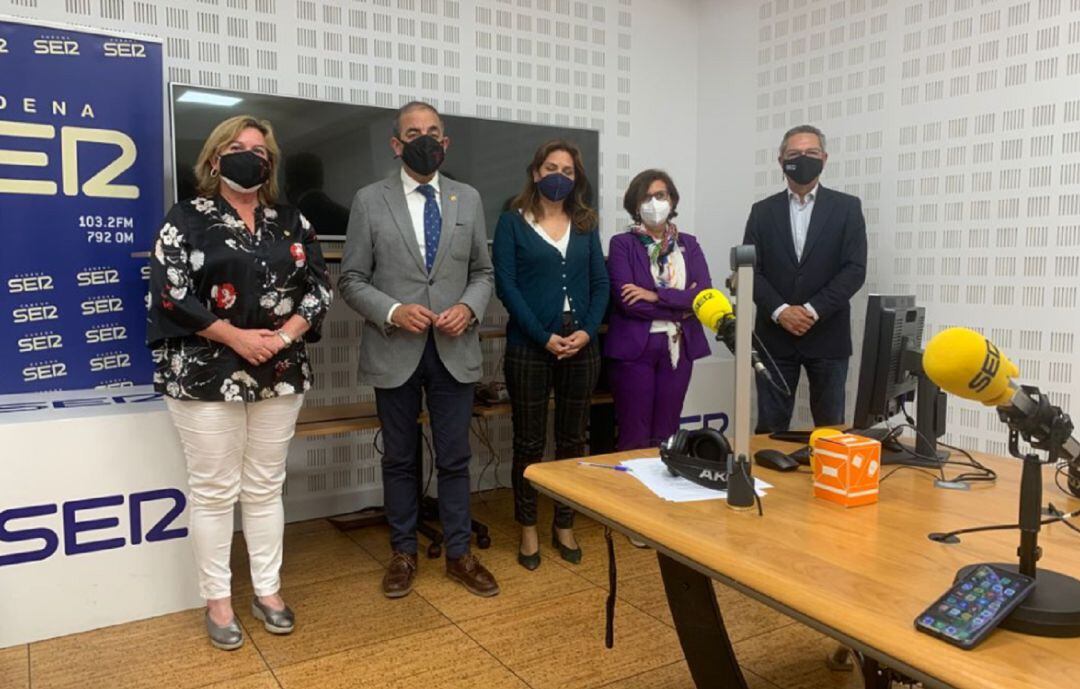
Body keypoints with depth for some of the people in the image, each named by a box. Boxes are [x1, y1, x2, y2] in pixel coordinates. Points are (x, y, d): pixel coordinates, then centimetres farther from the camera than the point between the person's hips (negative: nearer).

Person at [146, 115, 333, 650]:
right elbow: (169, 292, -9)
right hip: (206, 374, -3)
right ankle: (217, 601, 19)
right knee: (214, 491, 5)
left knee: (265, 487, 12)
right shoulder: (187, 218, 0)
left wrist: (284, 335, -10)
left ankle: (267, 591, 24)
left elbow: (319, 286, 5)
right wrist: (237, 337, -15)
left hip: (279, 374, 3)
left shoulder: (291, 222, 10)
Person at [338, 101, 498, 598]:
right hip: (394, 352, -1)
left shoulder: (468, 199, 7)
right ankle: (404, 553, 28)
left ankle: (459, 554, 24)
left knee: (455, 458, 8)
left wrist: (469, 307, -9)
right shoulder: (370, 201, 0)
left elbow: (483, 271, 11)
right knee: (399, 459, 12)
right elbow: (352, 280, 0)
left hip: (454, 351, 2)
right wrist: (393, 311, -16)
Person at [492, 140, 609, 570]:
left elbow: (600, 283, 9)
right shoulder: (513, 221, 2)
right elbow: (506, 284, -7)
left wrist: (587, 331, -8)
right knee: (529, 442, 4)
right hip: (529, 346, -3)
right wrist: (544, 337, -14)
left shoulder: (585, 224, 13)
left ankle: (564, 525, 23)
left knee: (572, 439, 9)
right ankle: (528, 529, 17)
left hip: (581, 346, 4)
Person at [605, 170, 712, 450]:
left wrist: (655, 296, -14)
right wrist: (681, 306, -10)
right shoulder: (622, 244, 0)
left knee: (666, 436, 10)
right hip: (634, 347, -3)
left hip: (678, 347, 3)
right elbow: (625, 301, -13)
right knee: (634, 437, 1)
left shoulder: (689, 244, 10)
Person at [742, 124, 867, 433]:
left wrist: (813, 310, -15)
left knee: (830, 427, 7)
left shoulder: (847, 207, 4)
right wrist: (780, 311, -14)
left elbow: (855, 269, -5)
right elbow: (750, 270, 0)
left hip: (827, 336, -1)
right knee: (770, 427, 5)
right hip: (774, 335, 1)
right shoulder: (762, 211, 8)